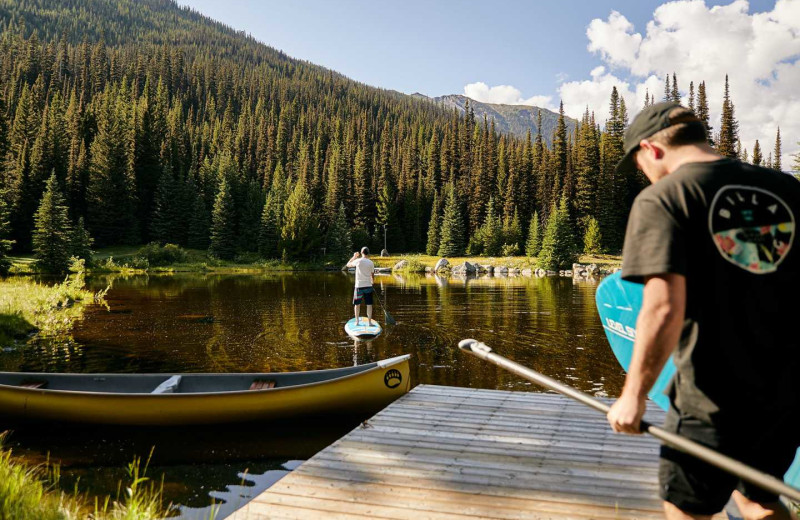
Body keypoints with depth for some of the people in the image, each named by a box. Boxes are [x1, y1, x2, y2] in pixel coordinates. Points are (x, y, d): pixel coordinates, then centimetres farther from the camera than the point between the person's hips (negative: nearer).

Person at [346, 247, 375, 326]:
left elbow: (348, 264, 10)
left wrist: (354, 257, 20)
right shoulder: (371, 263, -2)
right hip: (368, 286, 1)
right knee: (369, 304, 5)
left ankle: (357, 321, 16)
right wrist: (372, 281, 27)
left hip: (359, 286, -1)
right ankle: (369, 321, 7)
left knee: (357, 304, 12)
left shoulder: (358, 261, -7)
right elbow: (372, 275, 7)